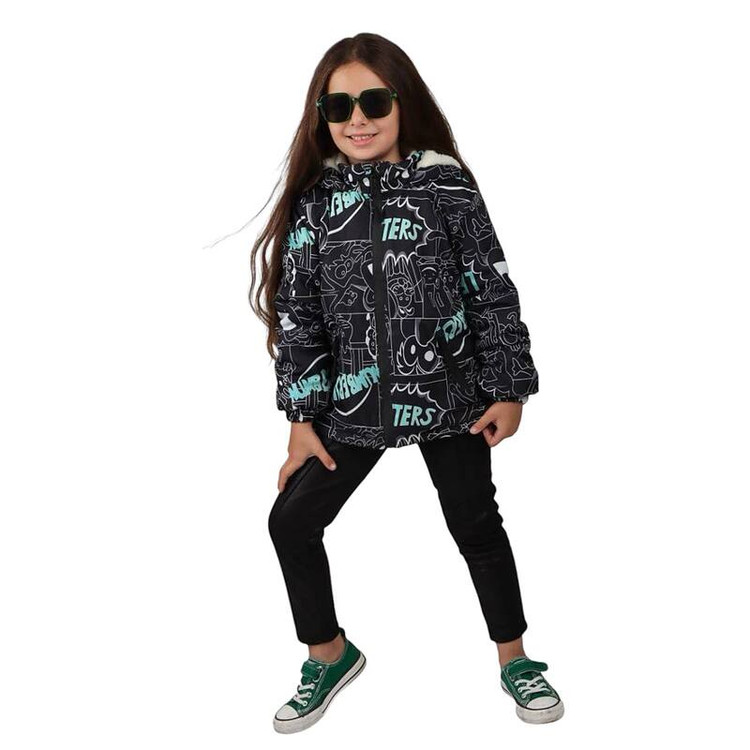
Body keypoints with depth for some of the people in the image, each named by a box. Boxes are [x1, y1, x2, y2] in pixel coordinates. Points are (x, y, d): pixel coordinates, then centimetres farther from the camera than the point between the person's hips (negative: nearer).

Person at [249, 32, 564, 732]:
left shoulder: (447, 187, -6)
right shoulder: (315, 201, -1)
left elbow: (493, 292, -2)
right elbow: (297, 315, 1)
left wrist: (508, 388, -2)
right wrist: (302, 418, 0)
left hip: (450, 398, -2)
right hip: (352, 403, 3)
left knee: (476, 523, 10)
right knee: (291, 520, 3)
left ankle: (513, 658, 33)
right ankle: (329, 653, 27)